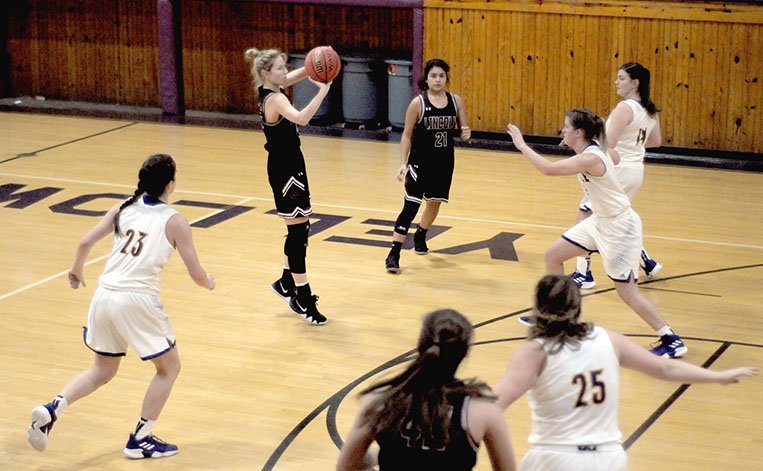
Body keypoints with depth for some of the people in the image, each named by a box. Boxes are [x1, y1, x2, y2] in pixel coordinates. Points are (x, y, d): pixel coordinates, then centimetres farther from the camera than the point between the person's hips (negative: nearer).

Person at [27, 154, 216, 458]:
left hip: (104, 296, 5)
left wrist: (77, 270, 25)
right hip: (138, 300, -5)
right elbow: (196, 274, -1)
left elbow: (85, 243, 5)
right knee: (169, 367, 16)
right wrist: (209, 283, 22)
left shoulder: (124, 208, 10)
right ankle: (140, 440, 15)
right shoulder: (174, 221, -1)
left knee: (102, 371, 23)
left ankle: (51, 410, 3)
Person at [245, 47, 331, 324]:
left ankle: (286, 283, 34)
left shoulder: (267, 90, 6)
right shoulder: (275, 98, -22)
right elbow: (301, 118, -41)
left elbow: (297, 75, 17)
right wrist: (322, 91, -39)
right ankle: (303, 300, -2)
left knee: (299, 229, 20)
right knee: (298, 232, -6)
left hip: (286, 167, 10)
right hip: (286, 171, -10)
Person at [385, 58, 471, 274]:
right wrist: (403, 163, -13)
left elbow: (464, 127, 6)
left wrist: (466, 132, -19)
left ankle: (420, 237, 47)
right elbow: (407, 135, -6)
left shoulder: (456, 101, -1)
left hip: (444, 162, 5)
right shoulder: (418, 103, -11)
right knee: (411, 206, -12)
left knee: (435, 203, 19)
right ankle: (394, 254, -9)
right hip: (420, 161, -4)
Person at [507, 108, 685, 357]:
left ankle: (672, 341, 4)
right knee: (552, 255, 12)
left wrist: (522, 145, -26)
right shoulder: (591, 150, -1)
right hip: (600, 220, 10)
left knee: (627, 292, -5)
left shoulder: (590, 158, -28)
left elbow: (548, 168, -37)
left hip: (620, 227, -10)